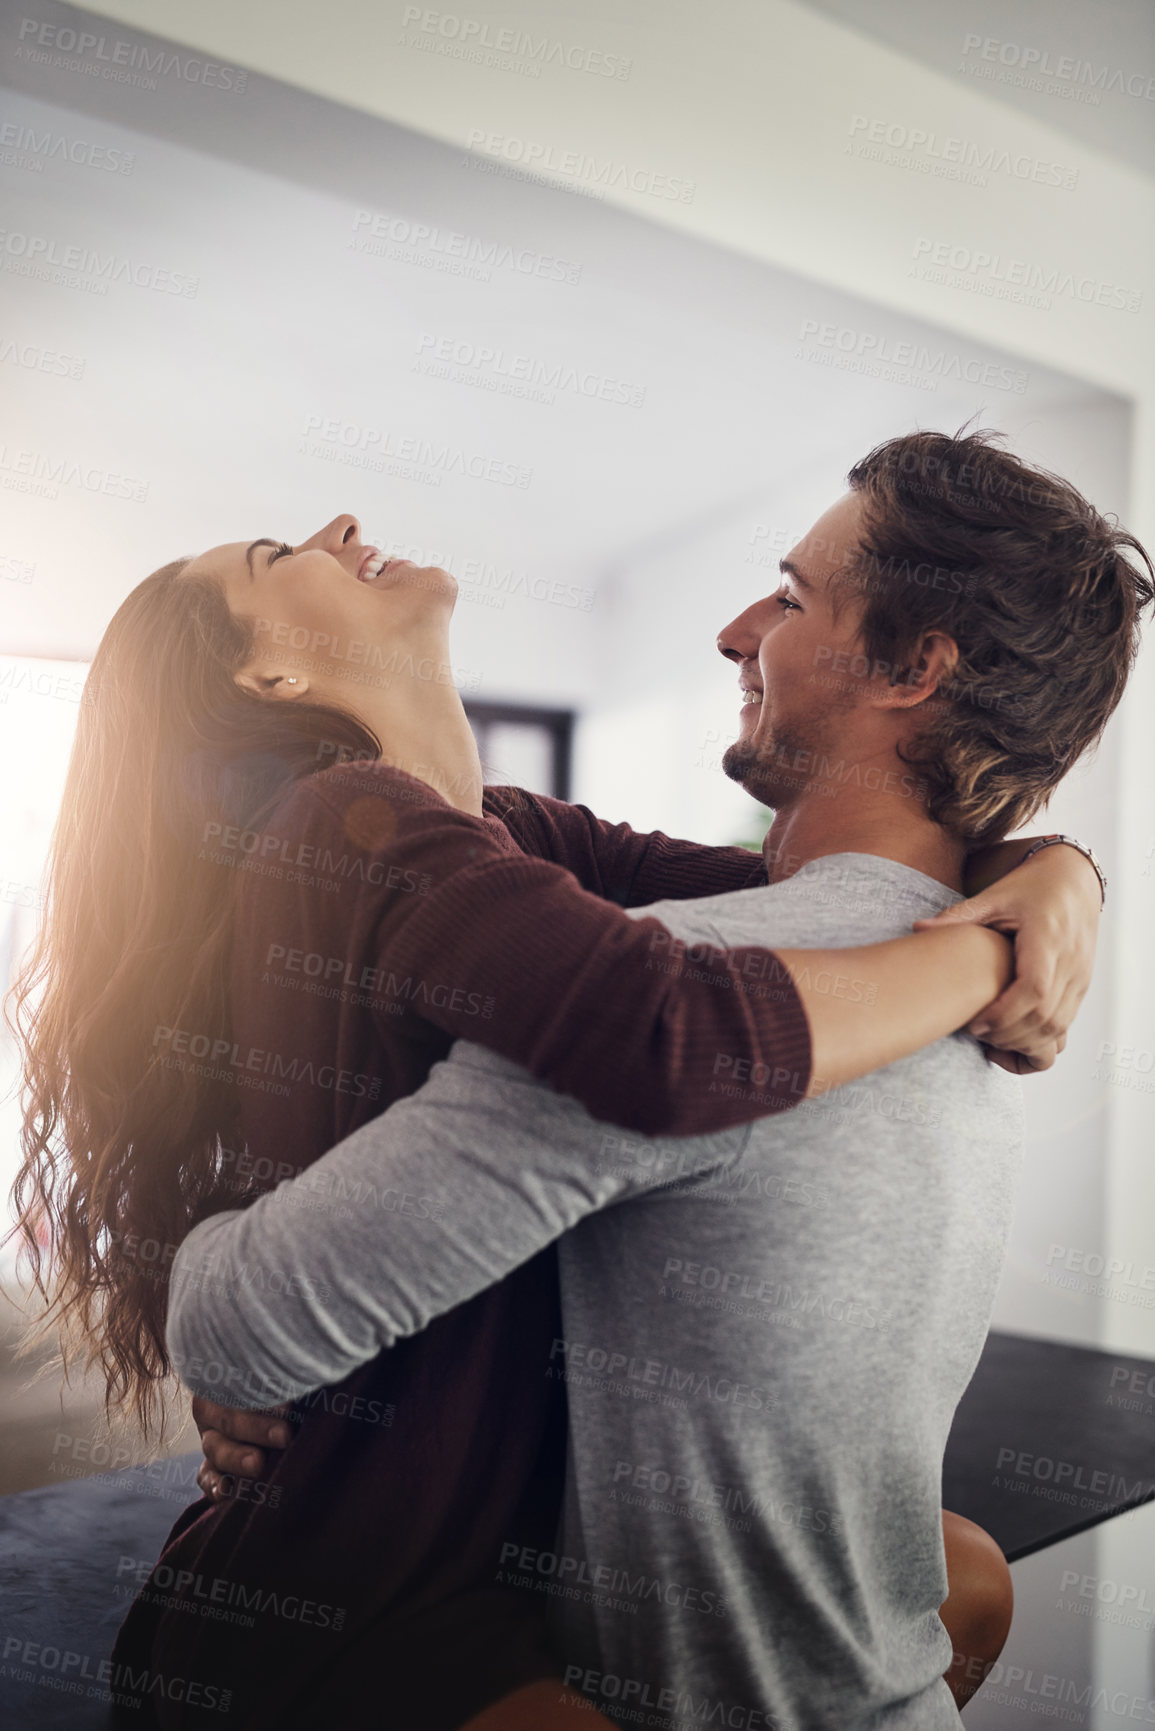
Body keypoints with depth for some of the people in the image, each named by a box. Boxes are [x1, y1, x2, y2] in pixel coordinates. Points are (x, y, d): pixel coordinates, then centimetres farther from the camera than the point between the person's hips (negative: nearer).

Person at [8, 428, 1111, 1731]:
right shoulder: (360, 829, -23)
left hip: (537, 1502, 9)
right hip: (341, 1599, -8)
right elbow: (676, 1048, -40)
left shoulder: (513, 841, 4)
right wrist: (992, 956, -23)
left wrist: (1051, 870, -15)